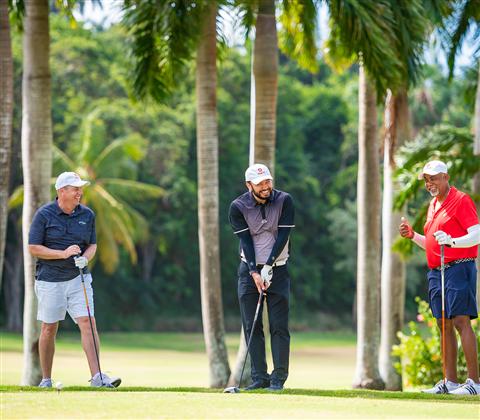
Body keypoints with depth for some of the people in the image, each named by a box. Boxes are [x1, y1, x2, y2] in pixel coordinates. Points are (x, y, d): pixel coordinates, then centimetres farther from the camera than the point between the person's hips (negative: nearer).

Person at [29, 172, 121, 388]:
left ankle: (97, 376, -15)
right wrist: (63, 253, -18)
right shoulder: (44, 214, -7)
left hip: (78, 278, 3)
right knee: (49, 329, 4)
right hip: (50, 280, -3)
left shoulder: (87, 215, 4)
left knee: (88, 323, -10)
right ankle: (46, 379, 16)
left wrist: (85, 257, -11)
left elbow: (92, 245, 12)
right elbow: (33, 248, -8)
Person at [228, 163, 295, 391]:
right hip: (249, 269, 1)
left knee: (279, 326, -6)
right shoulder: (238, 207, -7)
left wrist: (268, 267, -18)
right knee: (252, 327, -2)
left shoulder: (284, 201, -7)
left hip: (277, 268, -1)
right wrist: (254, 272, -21)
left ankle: (279, 378, -5)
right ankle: (259, 377, 2)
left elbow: (282, 236, -11)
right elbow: (246, 241, -11)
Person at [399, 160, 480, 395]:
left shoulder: (461, 200, -6)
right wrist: (412, 236, 11)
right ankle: (450, 382, 7)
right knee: (444, 326, 6)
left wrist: (452, 241, -30)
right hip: (436, 272, 9)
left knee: (461, 321, -14)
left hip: (458, 268, -9)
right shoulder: (433, 206, 21)